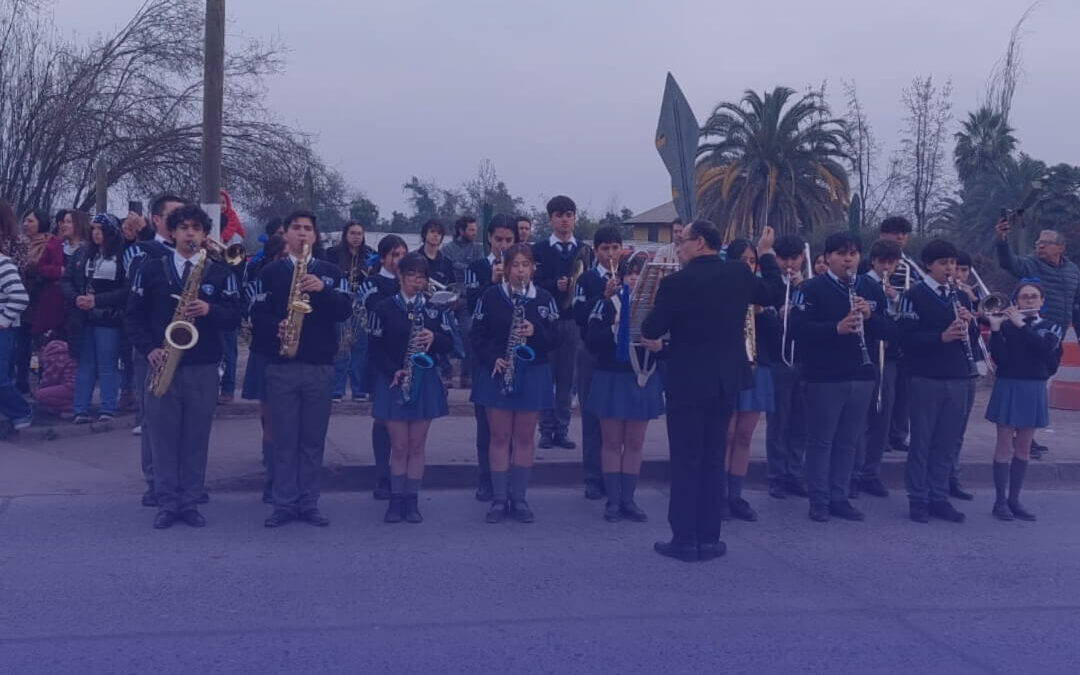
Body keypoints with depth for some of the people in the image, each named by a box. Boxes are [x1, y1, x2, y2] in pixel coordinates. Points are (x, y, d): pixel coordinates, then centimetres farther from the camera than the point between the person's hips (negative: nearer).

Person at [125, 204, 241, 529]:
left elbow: (234, 318, 1)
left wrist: (209, 310, -18)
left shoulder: (220, 273, 6)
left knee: (196, 439, 5)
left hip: (203, 368, 0)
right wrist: (149, 349, -8)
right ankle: (167, 503, 12)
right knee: (163, 437, 3)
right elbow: (133, 316, 6)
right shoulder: (150, 268, 6)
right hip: (163, 364, 0)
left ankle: (190, 503, 13)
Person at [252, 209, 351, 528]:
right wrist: (276, 327, -17)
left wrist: (323, 290, -16)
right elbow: (257, 314, 1)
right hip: (281, 365, -1)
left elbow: (345, 311, -2)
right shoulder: (271, 272, 7)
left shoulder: (330, 272, 9)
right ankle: (284, 503, 10)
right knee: (284, 439, 3)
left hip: (320, 366, 1)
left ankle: (309, 503, 12)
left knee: (313, 440, 5)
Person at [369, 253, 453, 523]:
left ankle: (412, 501, 12)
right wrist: (393, 371, -15)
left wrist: (434, 338, -16)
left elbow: (448, 343, 5)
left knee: (417, 446, 5)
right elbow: (376, 348, -3)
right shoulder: (385, 308, -1)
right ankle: (396, 500, 11)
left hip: (425, 381, 2)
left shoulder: (434, 309, 7)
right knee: (399, 446, 1)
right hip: (393, 382, -2)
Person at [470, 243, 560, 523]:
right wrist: (492, 359, -14)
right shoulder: (490, 296, -2)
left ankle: (519, 498, 15)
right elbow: (477, 335, 0)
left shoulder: (544, 298, 2)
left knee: (525, 437, 6)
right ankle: (499, 499, 11)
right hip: (497, 373, -1)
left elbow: (554, 337, 2)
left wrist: (535, 332, -18)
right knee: (499, 436, 3)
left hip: (532, 373, 1)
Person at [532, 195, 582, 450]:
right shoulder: (539, 250, 4)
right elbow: (533, 284, -3)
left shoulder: (584, 250, 9)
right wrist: (555, 286, -18)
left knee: (567, 377, 4)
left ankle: (562, 430, 11)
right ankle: (546, 430, 9)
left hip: (573, 320, 1)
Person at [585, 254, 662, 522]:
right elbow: (591, 342, -8)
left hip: (643, 380, 2)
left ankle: (628, 499, 17)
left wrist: (659, 346, -17)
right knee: (612, 442, 5)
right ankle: (613, 500, 12)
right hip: (611, 378, -2)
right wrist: (614, 328, -22)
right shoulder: (607, 303, -3)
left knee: (635, 443, 8)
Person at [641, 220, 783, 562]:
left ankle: (685, 540, 5)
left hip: (687, 380, -5)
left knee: (685, 460, 2)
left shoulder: (676, 282, -15)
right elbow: (775, 294, 17)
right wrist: (767, 254, 27)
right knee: (713, 459, 11)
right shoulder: (740, 273, 0)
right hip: (726, 379, 5)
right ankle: (709, 538, 14)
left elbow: (650, 331, -9)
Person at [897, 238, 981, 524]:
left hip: (959, 379, 5)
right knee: (922, 441, 3)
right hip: (927, 379, -5)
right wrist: (942, 337, -25)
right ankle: (918, 500, 11)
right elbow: (907, 339, -14)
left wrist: (969, 324, -5)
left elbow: (972, 338, 15)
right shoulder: (915, 296, -5)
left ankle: (939, 498, 18)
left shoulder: (960, 297, 14)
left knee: (947, 443, 9)